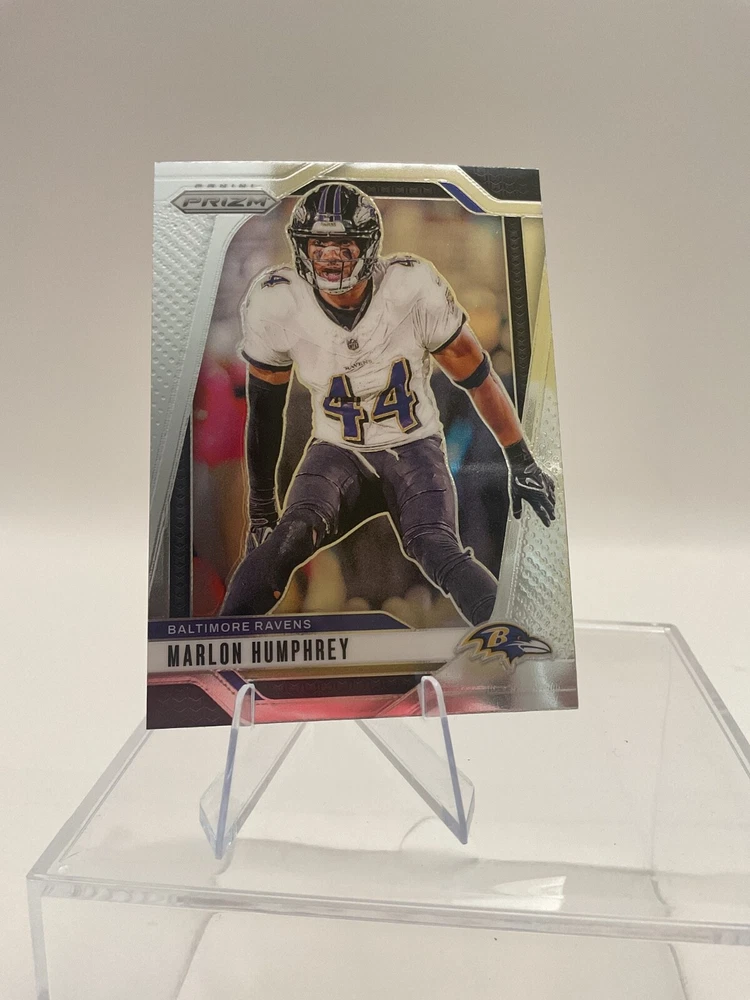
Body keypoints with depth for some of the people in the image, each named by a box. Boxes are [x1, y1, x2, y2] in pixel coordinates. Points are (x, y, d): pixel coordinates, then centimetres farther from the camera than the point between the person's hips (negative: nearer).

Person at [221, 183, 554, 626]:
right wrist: (262, 504, 8)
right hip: (336, 451, 1)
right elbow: (265, 407, 1)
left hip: (415, 446, -1)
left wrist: (522, 463, 1)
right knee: (291, 536, -27)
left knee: (436, 550, -26)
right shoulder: (274, 304, -12)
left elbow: (477, 376, -5)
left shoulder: (415, 287, -17)